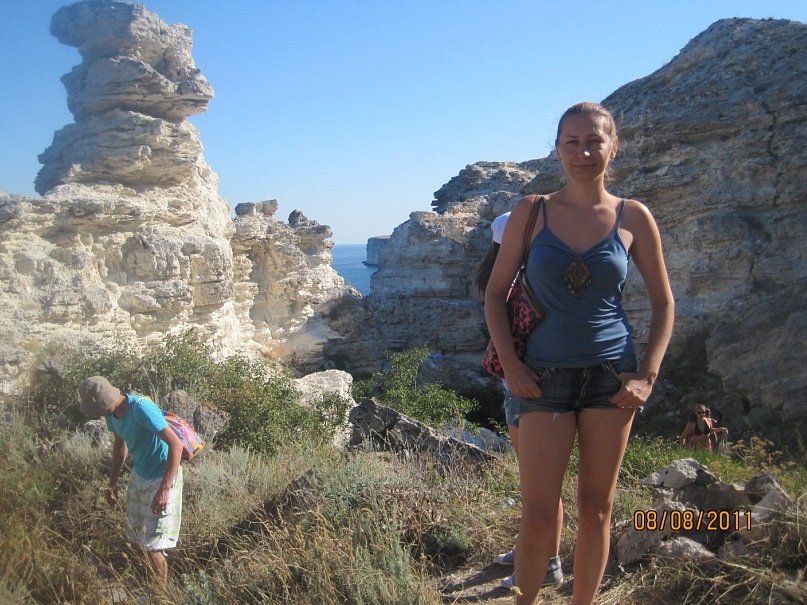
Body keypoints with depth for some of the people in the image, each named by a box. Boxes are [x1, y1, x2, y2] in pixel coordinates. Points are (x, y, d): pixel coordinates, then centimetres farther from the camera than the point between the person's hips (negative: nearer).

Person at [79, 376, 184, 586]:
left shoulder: (141, 408, -29)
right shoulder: (112, 414, -4)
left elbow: (176, 444, -32)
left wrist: (164, 489, -33)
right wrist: (112, 483, 20)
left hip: (162, 476, -8)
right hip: (139, 475, 8)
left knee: (153, 545, -4)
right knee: (139, 537, 17)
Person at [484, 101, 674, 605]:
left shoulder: (634, 218, 0)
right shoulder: (531, 210, -1)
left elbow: (663, 302, 7)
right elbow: (496, 292, 2)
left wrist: (647, 376, -2)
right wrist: (510, 365, -7)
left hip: (611, 374, 1)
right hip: (545, 375, -1)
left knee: (596, 509, 11)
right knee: (538, 515, -1)